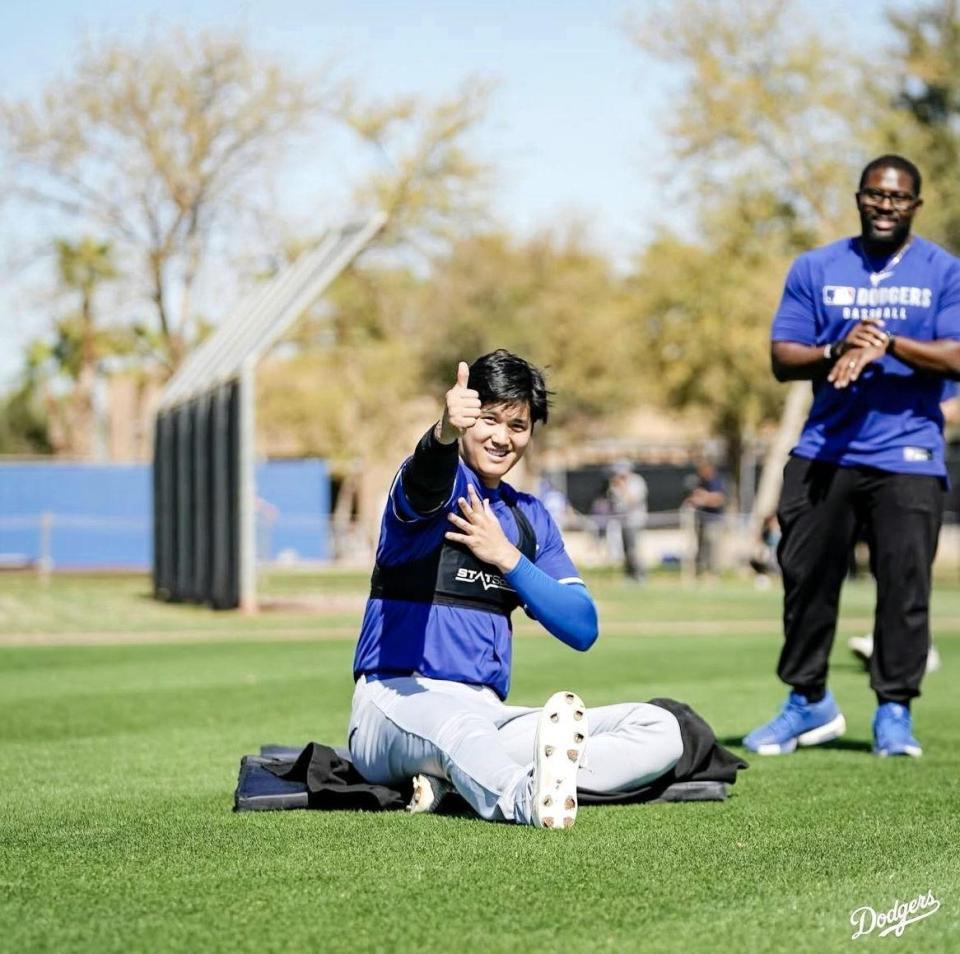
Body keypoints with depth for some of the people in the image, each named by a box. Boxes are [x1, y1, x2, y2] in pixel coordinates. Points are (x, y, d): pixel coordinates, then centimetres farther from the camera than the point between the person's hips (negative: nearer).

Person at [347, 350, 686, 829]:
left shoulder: (531, 517, 16)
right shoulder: (441, 480, -1)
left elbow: (582, 628, 7)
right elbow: (424, 485, -30)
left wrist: (506, 556, -6)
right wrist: (445, 432, -54)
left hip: (489, 716, 6)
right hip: (397, 701, -6)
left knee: (660, 730, -12)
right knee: (458, 724, -42)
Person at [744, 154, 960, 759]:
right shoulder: (816, 269, 9)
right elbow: (782, 358, 4)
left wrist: (887, 344, -19)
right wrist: (836, 353, -15)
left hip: (908, 456, -2)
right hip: (824, 453, 2)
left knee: (905, 585, -4)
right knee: (806, 577, 4)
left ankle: (894, 711, 6)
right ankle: (808, 702, 18)